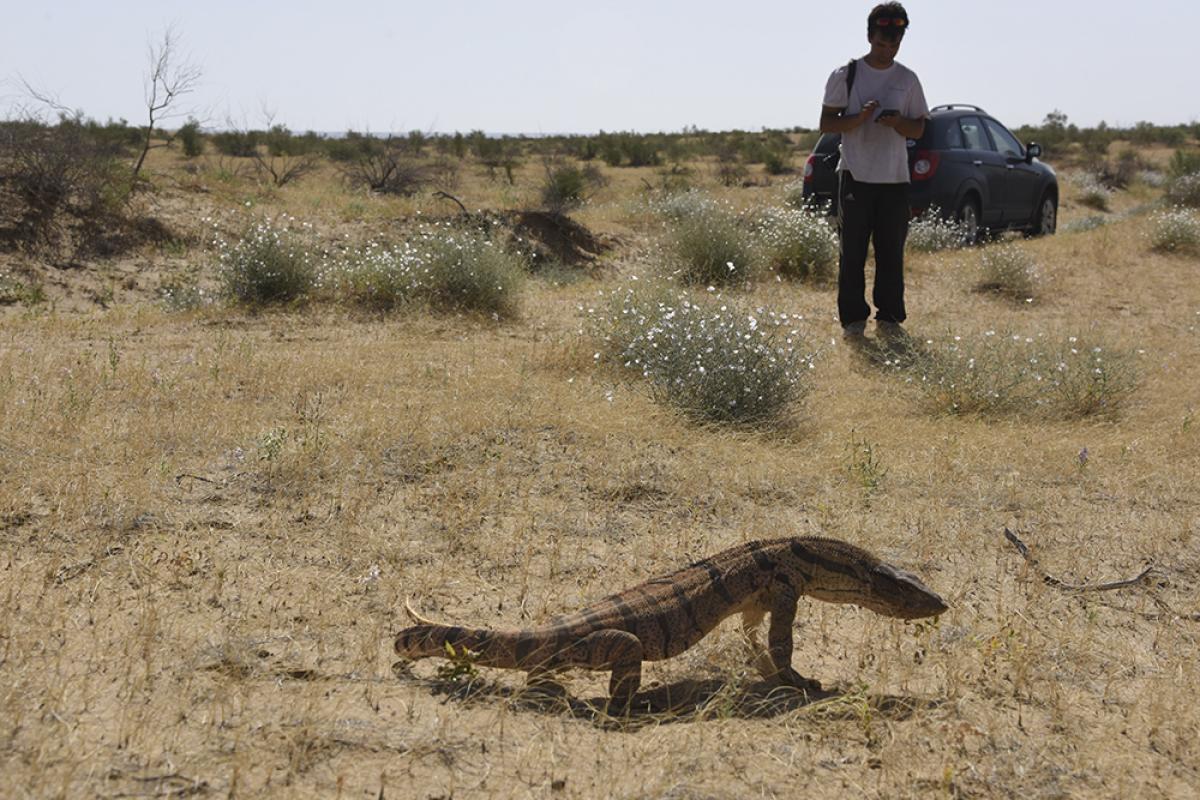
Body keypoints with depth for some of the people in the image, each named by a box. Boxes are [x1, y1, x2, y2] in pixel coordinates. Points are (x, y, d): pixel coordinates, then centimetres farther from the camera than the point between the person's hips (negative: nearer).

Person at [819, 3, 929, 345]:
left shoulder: (908, 80, 9)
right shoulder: (846, 75, 1)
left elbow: (919, 128, 10)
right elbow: (826, 123, -1)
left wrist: (898, 123, -12)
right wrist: (859, 118, -18)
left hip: (895, 178, 2)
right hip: (855, 175, -2)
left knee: (892, 252, 3)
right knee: (853, 251, -1)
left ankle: (889, 319, 10)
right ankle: (853, 320, 5)